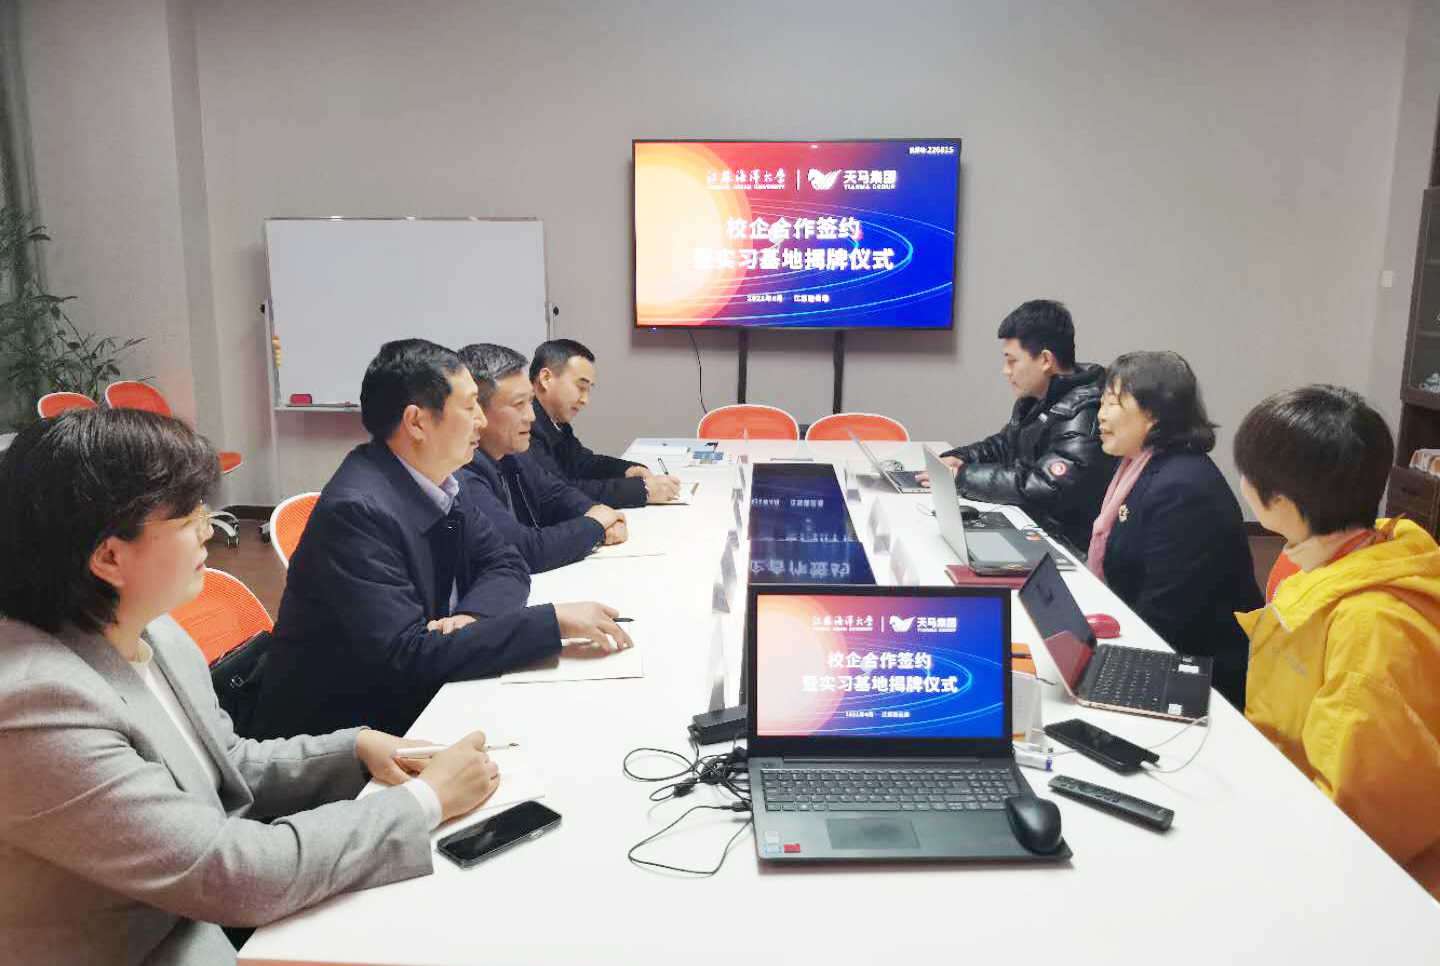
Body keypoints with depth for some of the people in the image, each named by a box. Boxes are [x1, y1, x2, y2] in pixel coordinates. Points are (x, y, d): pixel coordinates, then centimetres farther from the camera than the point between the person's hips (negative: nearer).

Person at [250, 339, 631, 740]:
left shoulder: (439, 479, 0)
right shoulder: (356, 510, -24)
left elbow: (505, 564, 5)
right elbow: (406, 654, -28)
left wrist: (471, 616, -18)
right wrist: (554, 621, -28)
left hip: (417, 699, 7)